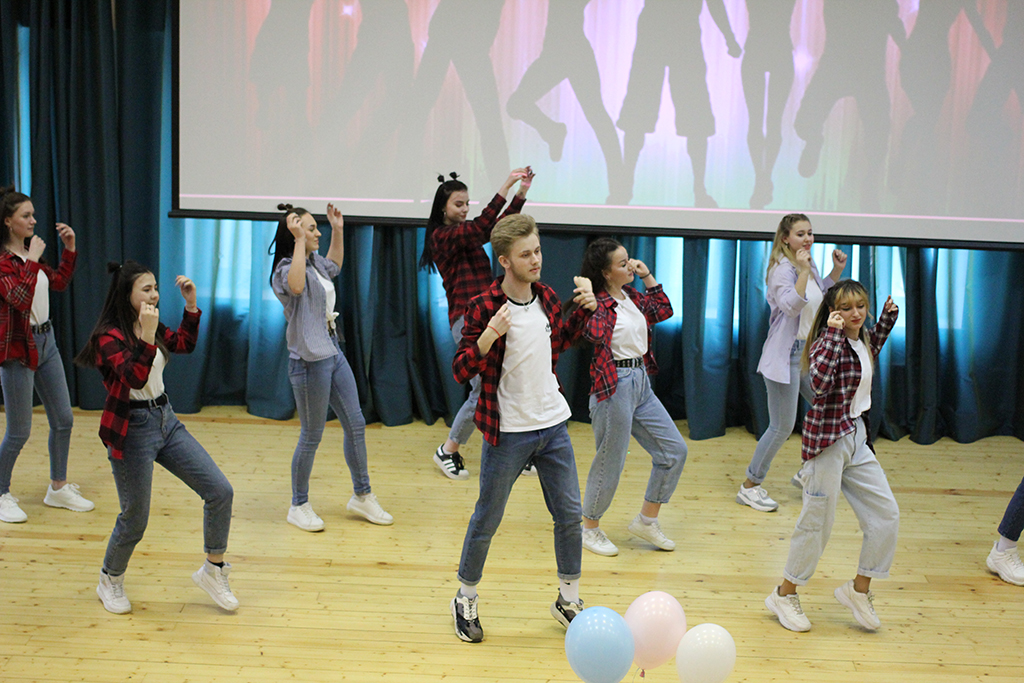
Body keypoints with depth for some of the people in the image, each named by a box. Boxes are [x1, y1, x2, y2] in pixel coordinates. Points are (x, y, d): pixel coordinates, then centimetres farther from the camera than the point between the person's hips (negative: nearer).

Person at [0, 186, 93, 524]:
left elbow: (59, 283, 19)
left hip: (45, 341, 8)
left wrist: (69, 249, 10)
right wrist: (33, 260, -25)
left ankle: (58, 488, 26)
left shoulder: (30, 254, 8)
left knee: (63, 420, 12)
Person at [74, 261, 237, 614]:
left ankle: (213, 570, 15)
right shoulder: (109, 336, -16)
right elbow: (134, 376, -29)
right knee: (135, 518, 4)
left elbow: (184, 344, 22)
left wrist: (191, 303, 12)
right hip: (131, 429, -7)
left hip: (166, 420, 7)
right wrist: (147, 336, -38)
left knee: (220, 492, -1)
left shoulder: (151, 325, 6)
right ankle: (110, 582, 31)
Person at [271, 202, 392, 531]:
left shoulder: (315, 262, 12)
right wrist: (299, 240, -34)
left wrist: (338, 229, 24)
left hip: (333, 353, 9)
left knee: (356, 424, 12)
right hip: (309, 360, -9)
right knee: (312, 436, 1)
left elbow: (335, 264, 35)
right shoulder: (286, 268, -14)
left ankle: (361, 496, 26)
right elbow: (296, 286, -39)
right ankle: (299, 506, 17)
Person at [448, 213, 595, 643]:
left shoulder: (547, 297, 3)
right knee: (487, 520, 7)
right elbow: (460, 371, -15)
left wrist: (584, 310, 6)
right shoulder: (484, 307, -15)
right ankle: (466, 600, 27)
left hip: (552, 425, 5)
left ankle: (569, 600, 25)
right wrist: (487, 337, -31)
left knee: (570, 514, 9)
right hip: (507, 433, -5)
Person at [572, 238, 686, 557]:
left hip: (641, 384, 9)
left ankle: (646, 520, 23)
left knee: (675, 450, 11)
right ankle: (589, 529, 22)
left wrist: (647, 276, 13)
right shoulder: (598, 303, -15)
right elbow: (594, 333, -34)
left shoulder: (631, 296, 10)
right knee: (610, 461, 2)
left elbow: (663, 310, 20)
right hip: (614, 387, -9)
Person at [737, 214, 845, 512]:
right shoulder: (783, 269, -16)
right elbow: (791, 305, -31)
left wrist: (837, 271, 16)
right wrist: (804, 271, -36)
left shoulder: (809, 265, 10)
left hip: (809, 352, 9)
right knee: (782, 427, -5)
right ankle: (749, 487, 9)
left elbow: (821, 296, 28)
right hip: (785, 355, -9)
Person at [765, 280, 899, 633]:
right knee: (817, 521, -1)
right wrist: (833, 334, -32)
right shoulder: (828, 342, -14)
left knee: (886, 513, 5)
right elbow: (820, 383, -35)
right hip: (829, 438, -8)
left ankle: (859, 589, 18)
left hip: (857, 437, 9)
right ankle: (784, 594, 15)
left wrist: (887, 319, 27)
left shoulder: (859, 339, 11)